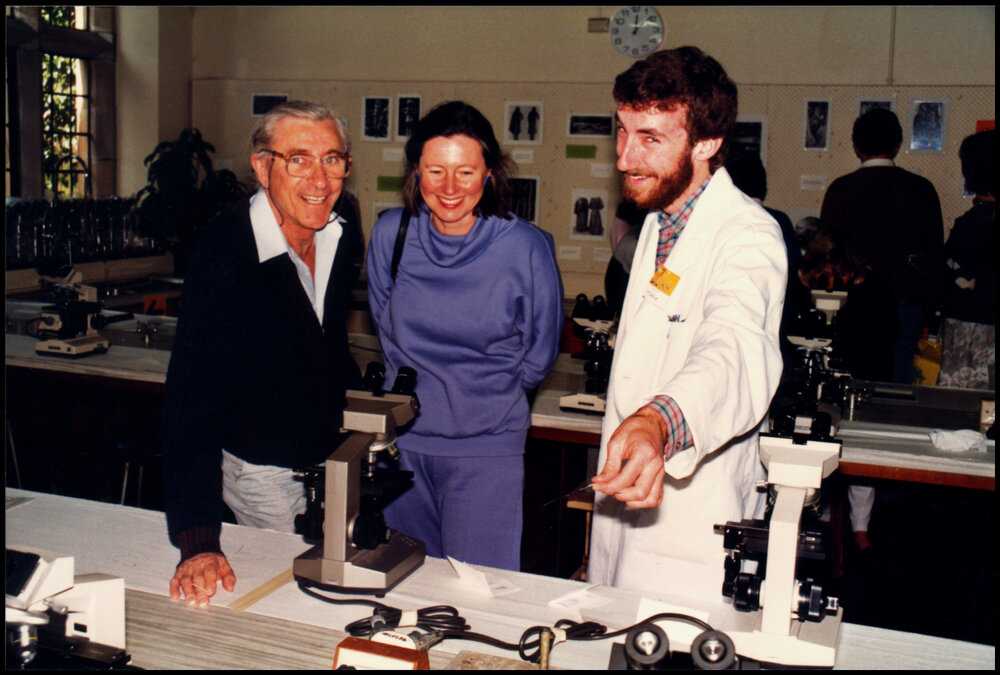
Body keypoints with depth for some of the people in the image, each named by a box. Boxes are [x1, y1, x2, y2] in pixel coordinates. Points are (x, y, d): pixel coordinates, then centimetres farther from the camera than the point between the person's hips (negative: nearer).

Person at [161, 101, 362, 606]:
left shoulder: (342, 241, -4)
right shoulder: (223, 257, -27)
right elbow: (191, 400, -31)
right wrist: (198, 541, -38)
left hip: (330, 460, 6)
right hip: (262, 473, -6)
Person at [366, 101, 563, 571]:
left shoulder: (526, 248, -13)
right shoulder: (391, 234, -3)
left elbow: (538, 357, 0)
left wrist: (485, 393, 7)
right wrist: (418, 388, 10)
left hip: (487, 448, -3)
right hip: (404, 438, 3)